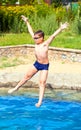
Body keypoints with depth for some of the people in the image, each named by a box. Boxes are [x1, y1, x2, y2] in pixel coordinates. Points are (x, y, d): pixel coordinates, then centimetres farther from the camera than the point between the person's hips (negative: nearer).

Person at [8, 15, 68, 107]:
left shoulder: (45, 44, -21)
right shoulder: (36, 42, -6)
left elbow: (53, 35, -34)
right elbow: (31, 32, 4)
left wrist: (60, 29, -46)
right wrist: (27, 22, 10)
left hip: (45, 65, -6)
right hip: (37, 63, 6)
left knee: (42, 82, -5)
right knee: (27, 76, 17)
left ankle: (40, 101, -3)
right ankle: (16, 88, 34)